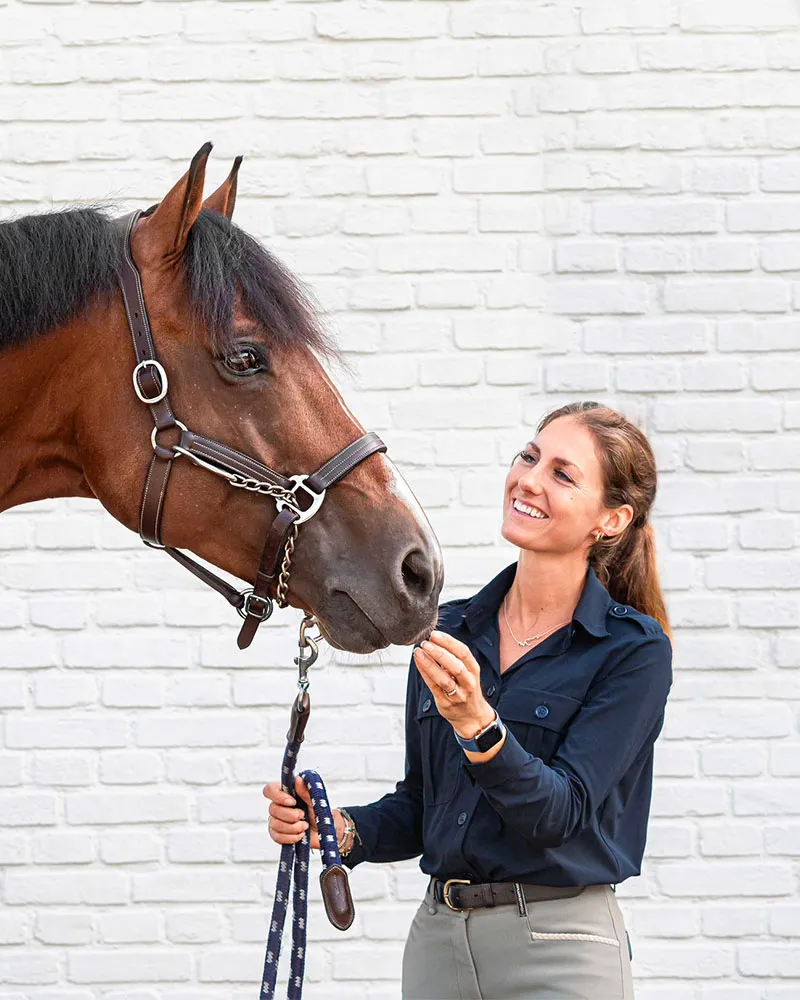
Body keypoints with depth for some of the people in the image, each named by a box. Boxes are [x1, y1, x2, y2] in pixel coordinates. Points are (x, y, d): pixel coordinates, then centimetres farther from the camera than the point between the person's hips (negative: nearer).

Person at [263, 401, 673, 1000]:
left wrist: (477, 724, -29)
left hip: (560, 951, -4)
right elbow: (420, 804, 12)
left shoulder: (634, 650, -8)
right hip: (438, 939, 4)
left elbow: (560, 811, -16)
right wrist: (342, 831, -5)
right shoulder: (447, 631, 6)